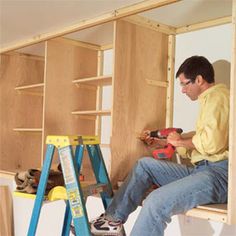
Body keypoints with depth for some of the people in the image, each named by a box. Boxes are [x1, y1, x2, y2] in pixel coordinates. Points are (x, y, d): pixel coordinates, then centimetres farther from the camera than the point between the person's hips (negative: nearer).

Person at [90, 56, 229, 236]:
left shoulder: (216, 96, -9)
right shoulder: (210, 99, 23)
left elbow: (212, 143, -22)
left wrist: (182, 141, -5)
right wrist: (162, 141, 22)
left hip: (219, 173, -11)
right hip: (204, 169, 11)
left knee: (157, 201, -28)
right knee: (145, 165, 10)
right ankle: (114, 219, 9)